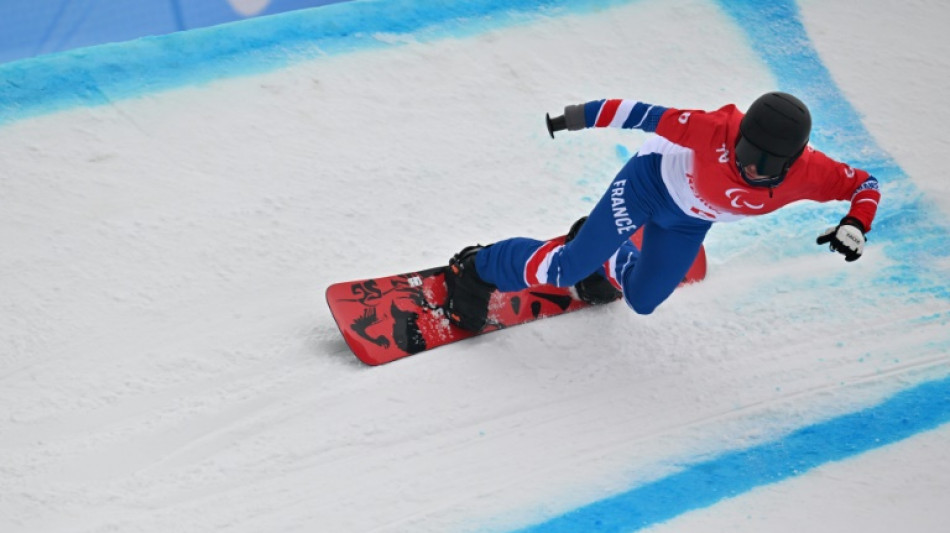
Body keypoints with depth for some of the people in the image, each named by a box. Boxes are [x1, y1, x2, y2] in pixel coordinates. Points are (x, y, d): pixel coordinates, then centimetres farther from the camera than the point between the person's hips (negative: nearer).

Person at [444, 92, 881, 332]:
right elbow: (653, 116, -32)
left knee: (641, 301, 14)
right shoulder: (718, 131, -40)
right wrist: (581, 116, -31)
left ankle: (605, 261, 45)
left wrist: (855, 225, -35)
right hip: (651, 179, -5)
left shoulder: (807, 173, -29)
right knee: (571, 267, -10)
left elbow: (864, 185, -16)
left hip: (688, 223, 5)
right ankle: (479, 267, 12)